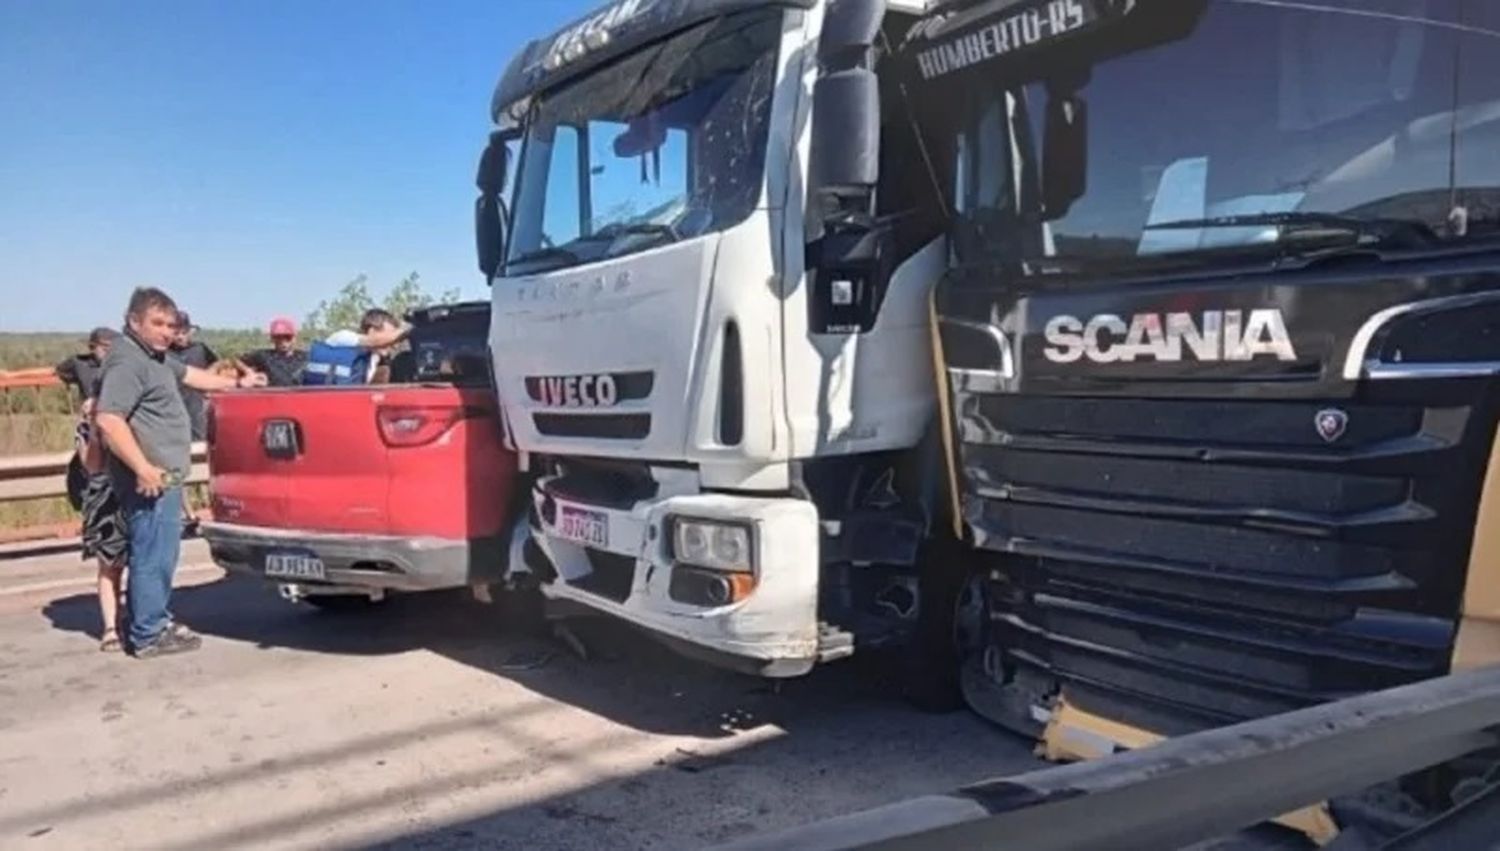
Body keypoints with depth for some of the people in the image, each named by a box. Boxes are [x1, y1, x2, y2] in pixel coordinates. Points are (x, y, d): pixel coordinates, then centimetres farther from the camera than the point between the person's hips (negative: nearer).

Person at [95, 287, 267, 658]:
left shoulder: (155, 357, 16)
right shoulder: (127, 360, -16)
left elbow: (189, 374, 35)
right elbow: (109, 419, -26)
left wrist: (235, 384, 40)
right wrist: (143, 469, -27)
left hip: (165, 477, 11)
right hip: (151, 481, -11)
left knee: (157, 554, 19)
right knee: (154, 555, -4)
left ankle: (152, 623, 30)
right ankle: (149, 635, 4)